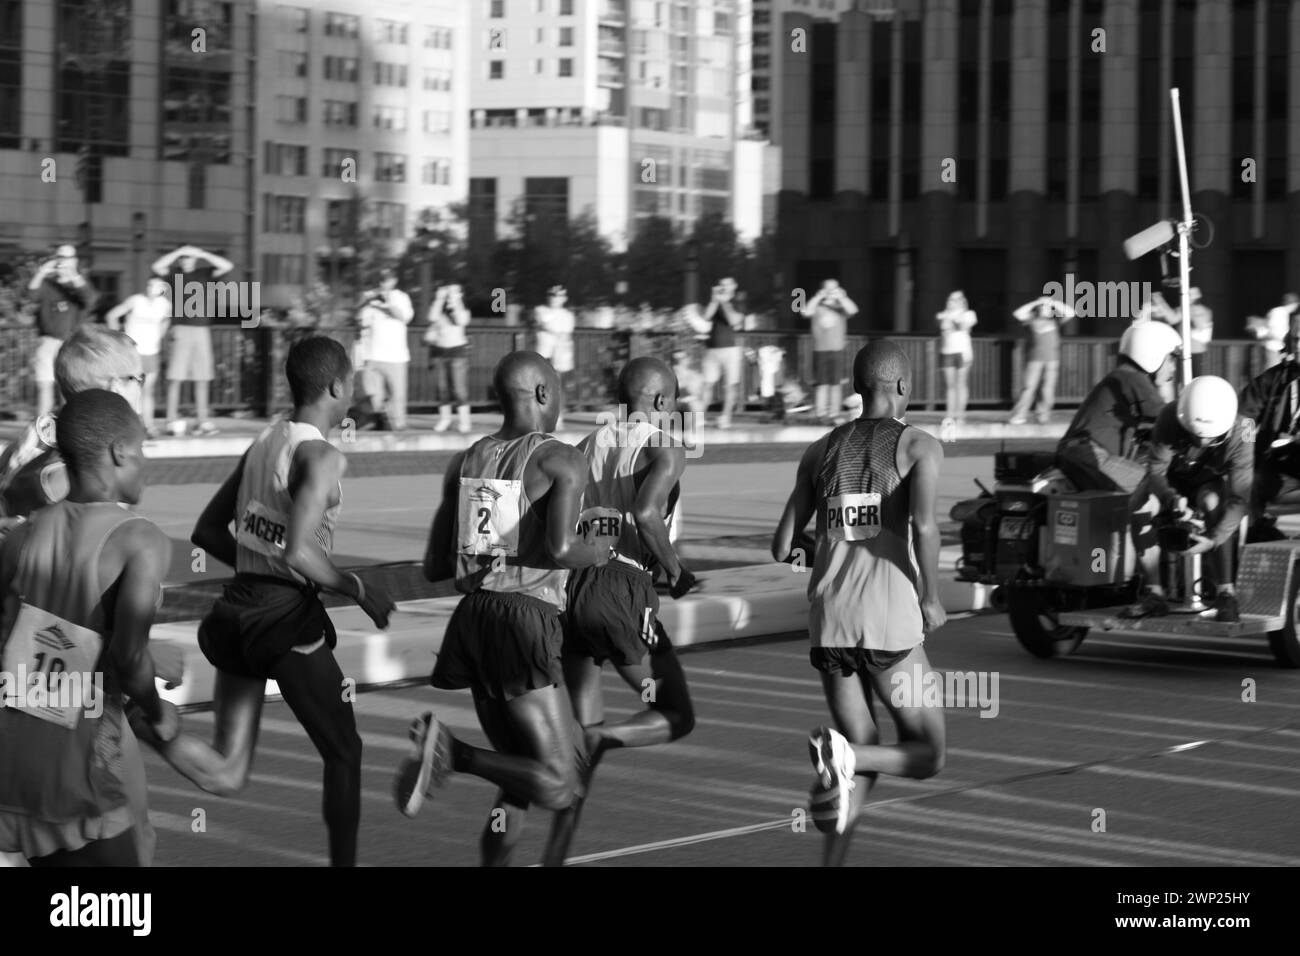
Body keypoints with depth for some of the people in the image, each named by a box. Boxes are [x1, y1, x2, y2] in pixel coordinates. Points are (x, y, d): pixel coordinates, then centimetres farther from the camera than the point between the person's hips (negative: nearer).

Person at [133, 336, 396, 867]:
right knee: (343, 753, 12)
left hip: (238, 609, 7)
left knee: (227, 774, 8)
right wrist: (359, 590, -11)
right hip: (287, 618, -7)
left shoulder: (263, 442, 10)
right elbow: (298, 555, -24)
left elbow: (206, 532, 15)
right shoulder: (321, 457, -14)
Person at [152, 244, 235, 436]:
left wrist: (203, 254, -4)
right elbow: (157, 267, -8)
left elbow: (227, 266, 2)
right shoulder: (175, 275, 6)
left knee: (202, 377, 2)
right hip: (181, 329, -2)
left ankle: (204, 421, 4)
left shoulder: (205, 274, 11)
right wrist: (179, 252, -9)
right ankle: (172, 420, -5)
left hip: (202, 329, 2)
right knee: (175, 377, -6)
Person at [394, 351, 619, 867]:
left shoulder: (466, 462, 13)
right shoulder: (563, 461, -5)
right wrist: (595, 552, 2)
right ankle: (451, 751, -23)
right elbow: (559, 549, -19)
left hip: (471, 617, 8)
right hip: (525, 619, -8)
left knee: (522, 777, 20)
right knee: (558, 787, -7)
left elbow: (434, 567, 14)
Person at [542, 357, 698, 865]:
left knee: (581, 729, 15)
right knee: (677, 717, 10)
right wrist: (676, 571, -4)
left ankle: (556, 853, 9)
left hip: (567, 587, 6)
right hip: (622, 587, -6)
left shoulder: (588, 445, 17)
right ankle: (599, 740, -19)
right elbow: (645, 513, -17)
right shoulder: (666, 450, 1)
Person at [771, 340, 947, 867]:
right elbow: (924, 525, -18)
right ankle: (844, 756, -19)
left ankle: (833, 859, -1)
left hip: (829, 618, 5)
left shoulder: (821, 451, 12)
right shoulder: (919, 446, 0)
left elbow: (782, 547, 10)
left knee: (863, 757, 16)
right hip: (889, 618, -5)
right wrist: (931, 598, -5)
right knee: (928, 754, 9)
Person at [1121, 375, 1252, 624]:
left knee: (1212, 503, -36)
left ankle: (1225, 594, -30)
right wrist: (1175, 502, -46)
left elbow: (1240, 498, -31)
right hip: (1172, 480, 1)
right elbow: (1156, 468, -26)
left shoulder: (1238, 435, -31)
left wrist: (1214, 539, -42)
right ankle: (1153, 594, -21)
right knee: (1141, 506, -30)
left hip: (1210, 481, -1)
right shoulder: (1170, 418, -31)